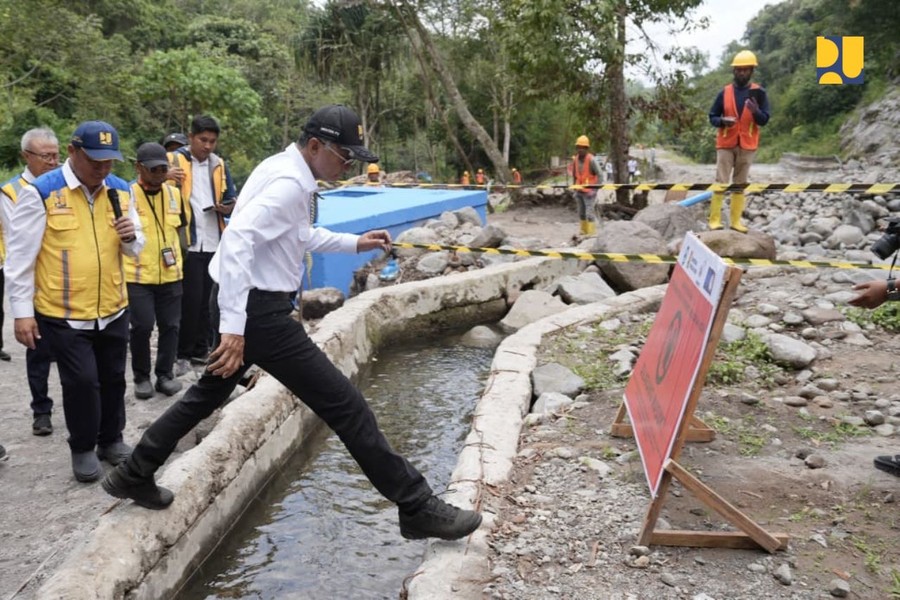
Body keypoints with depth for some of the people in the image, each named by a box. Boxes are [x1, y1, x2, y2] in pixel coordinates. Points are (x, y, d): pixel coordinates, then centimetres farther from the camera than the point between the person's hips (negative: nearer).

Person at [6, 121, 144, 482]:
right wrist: (22, 312, -11)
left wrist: (130, 237, -12)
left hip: (113, 309, 5)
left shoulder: (120, 191, 3)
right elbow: (20, 256, -9)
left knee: (113, 378, 14)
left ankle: (111, 439, 33)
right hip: (62, 314, -5)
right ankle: (83, 448, 20)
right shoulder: (40, 193, -12)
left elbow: (135, 249, 13)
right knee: (81, 382, -2)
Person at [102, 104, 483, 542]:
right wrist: (234, 325, -33)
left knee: (207, 395, 27)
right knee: (345, 405, -7)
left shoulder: (282, 170, 13)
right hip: (258, 311, -10)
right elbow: (238, 238, -30)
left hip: (245, 306, 10)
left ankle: (134, 475, 41)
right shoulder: (290, 182, -19)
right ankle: (417, 509, -1)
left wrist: (354, 243, 22)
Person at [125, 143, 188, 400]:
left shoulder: (174, 193, 6)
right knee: (142, 327, -4)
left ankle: (165, 374, 21)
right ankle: (141, 377, 14)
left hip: (171, 274, 4)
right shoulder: (126, 195, -9)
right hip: (137, 275, -4)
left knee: (170, 325, 7)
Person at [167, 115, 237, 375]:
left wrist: (227, 207, -5)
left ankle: (201, 349, 22)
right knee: (190, 299, -4)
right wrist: (165, 179, -25)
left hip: (214, 243, 5)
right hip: (188, 243, -5)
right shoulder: (173, 160, -3)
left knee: (208, 299, 11)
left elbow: (232, 198, 18)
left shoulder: (219, 165, 13)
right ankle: (183, 354, 7)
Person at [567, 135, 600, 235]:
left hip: (589, 191, -6)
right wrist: (575, 188, 15)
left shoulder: (591, 160, -14)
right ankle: (583, 231, 25)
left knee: (589, 213, -10)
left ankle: (591, 233, -7)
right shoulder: (575, 159, 3)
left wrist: (595, 189, -12)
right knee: (581, 213, 13)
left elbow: (599, 174, -11)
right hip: (579, 191, 6)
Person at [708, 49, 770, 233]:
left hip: (747, 145, 1)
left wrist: (756, 111, -23)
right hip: (726, 144, -1)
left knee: (741, 183, 4)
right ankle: (715, 219, -5)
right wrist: (722, 121, -15)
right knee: (721, 182, -5)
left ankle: (736, 220, 6)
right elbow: (712, 117, 7)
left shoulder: (759, 93, 2)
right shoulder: (724, 92, 3)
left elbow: (764, 120, -2)